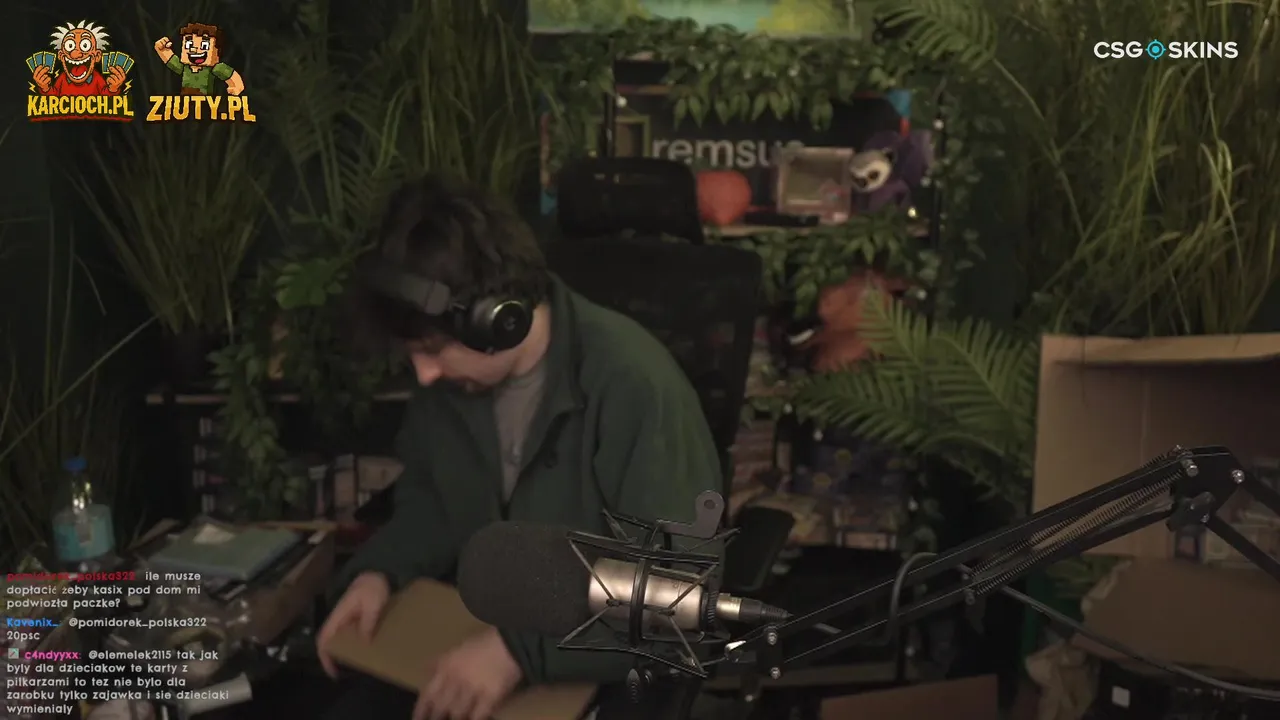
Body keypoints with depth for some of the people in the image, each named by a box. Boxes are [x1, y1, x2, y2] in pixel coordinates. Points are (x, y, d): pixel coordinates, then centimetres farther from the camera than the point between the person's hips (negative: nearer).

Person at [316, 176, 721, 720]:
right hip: (474, 634, 6)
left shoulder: (632, 383, -26)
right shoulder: (450, 374, -5)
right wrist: (378, 569, -6)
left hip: (601, 672, -5)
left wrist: (523, 647, -32)